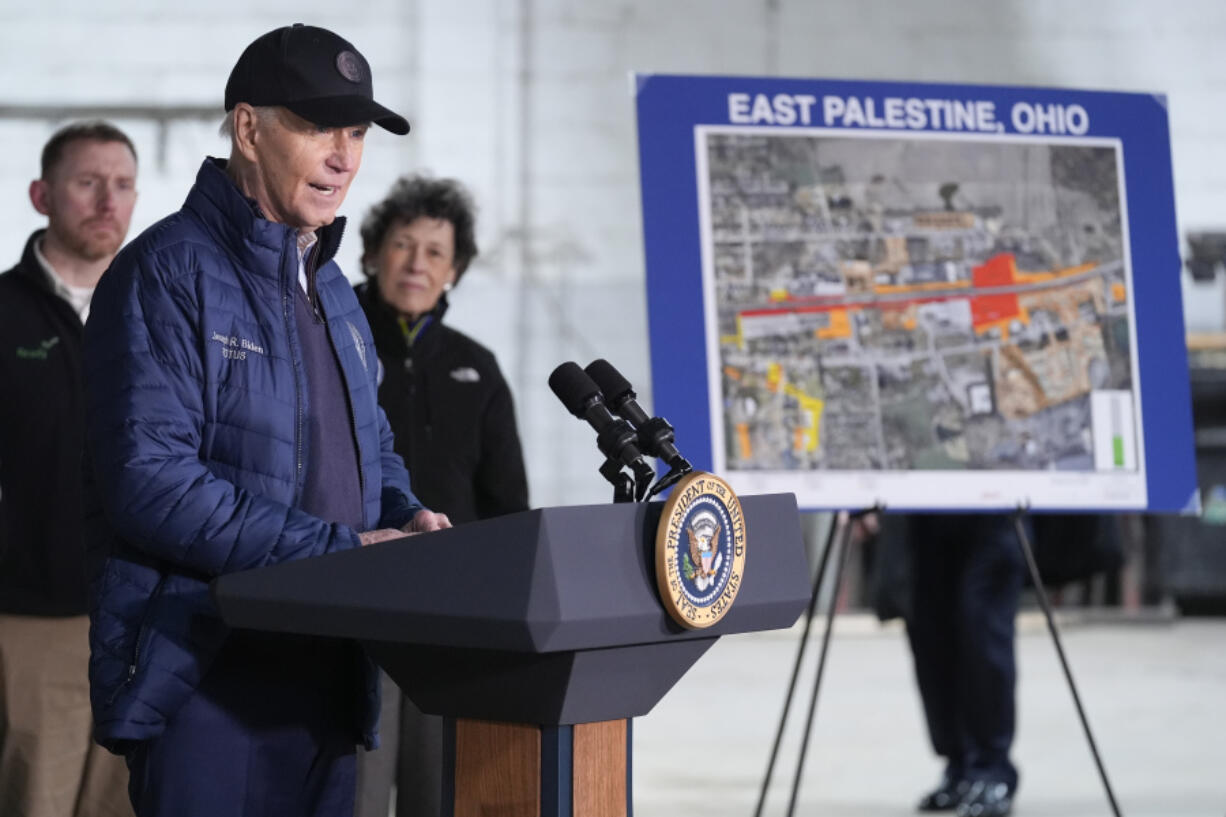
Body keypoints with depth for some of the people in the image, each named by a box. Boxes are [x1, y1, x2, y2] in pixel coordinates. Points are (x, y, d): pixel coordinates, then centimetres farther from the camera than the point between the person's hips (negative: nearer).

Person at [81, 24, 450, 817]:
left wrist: (408, 518, 3)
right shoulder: (169, 272, -10)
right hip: (207, 680, -8)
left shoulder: (332, 290, 17)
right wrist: (343, 548, -20)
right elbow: (150, 481, -20)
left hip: (327, 681, 8)